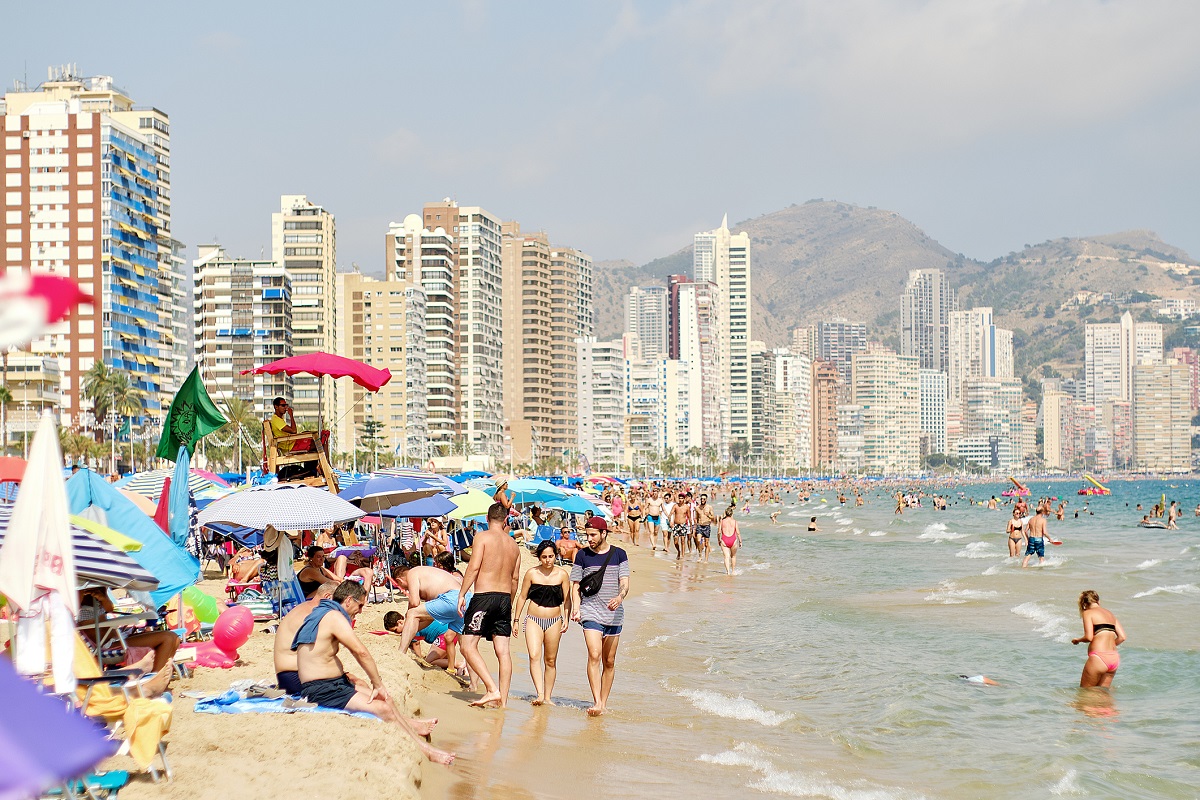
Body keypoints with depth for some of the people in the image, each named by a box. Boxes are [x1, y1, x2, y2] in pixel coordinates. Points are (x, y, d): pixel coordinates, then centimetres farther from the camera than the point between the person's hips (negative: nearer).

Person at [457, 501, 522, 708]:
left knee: (468, 646, -3)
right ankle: (503, 698, 5)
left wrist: (462, 594, -10)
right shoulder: (513, 544, 12)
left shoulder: (483, 537, -5)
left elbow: (474, 567, -14)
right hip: (504, 598, 6)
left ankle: (492, 690, -14)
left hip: (484, 596, -6)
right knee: (503, 650, 6)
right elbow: (515, 578, 14)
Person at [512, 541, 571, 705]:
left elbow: (566, 599, 7)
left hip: (554, 621, 1)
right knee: (534, 656, -18)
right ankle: (539, 694, -25)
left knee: (550, 661, 7)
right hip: (533, 620, -1)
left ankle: (547, 697, 15)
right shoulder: (532, 573, -1)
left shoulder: (562, 574, 1)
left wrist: (566, 619, -4)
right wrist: (516, 619, 7)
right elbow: (522, 597, 6)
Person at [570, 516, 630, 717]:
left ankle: (604, 703, 18)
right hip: (591, 612, -2)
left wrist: (620, 597, -22)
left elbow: (625, 583, 0)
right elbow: (576, 585, 8)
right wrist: (576, 607, -9)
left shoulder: (619, 554, 6)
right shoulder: (582, 555, 5)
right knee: (594, 655, -18)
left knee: (609, 661, 8)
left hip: (614, 614, 2)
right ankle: (596, 702, -22)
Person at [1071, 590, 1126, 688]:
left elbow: (1089, 637, -11)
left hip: (1098, 657, -7)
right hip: (1114, 658, 7)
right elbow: (1122, 637, 11)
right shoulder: (1110, 614, 18)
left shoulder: (1088, 613, 0)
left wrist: (1077, 640, 8)